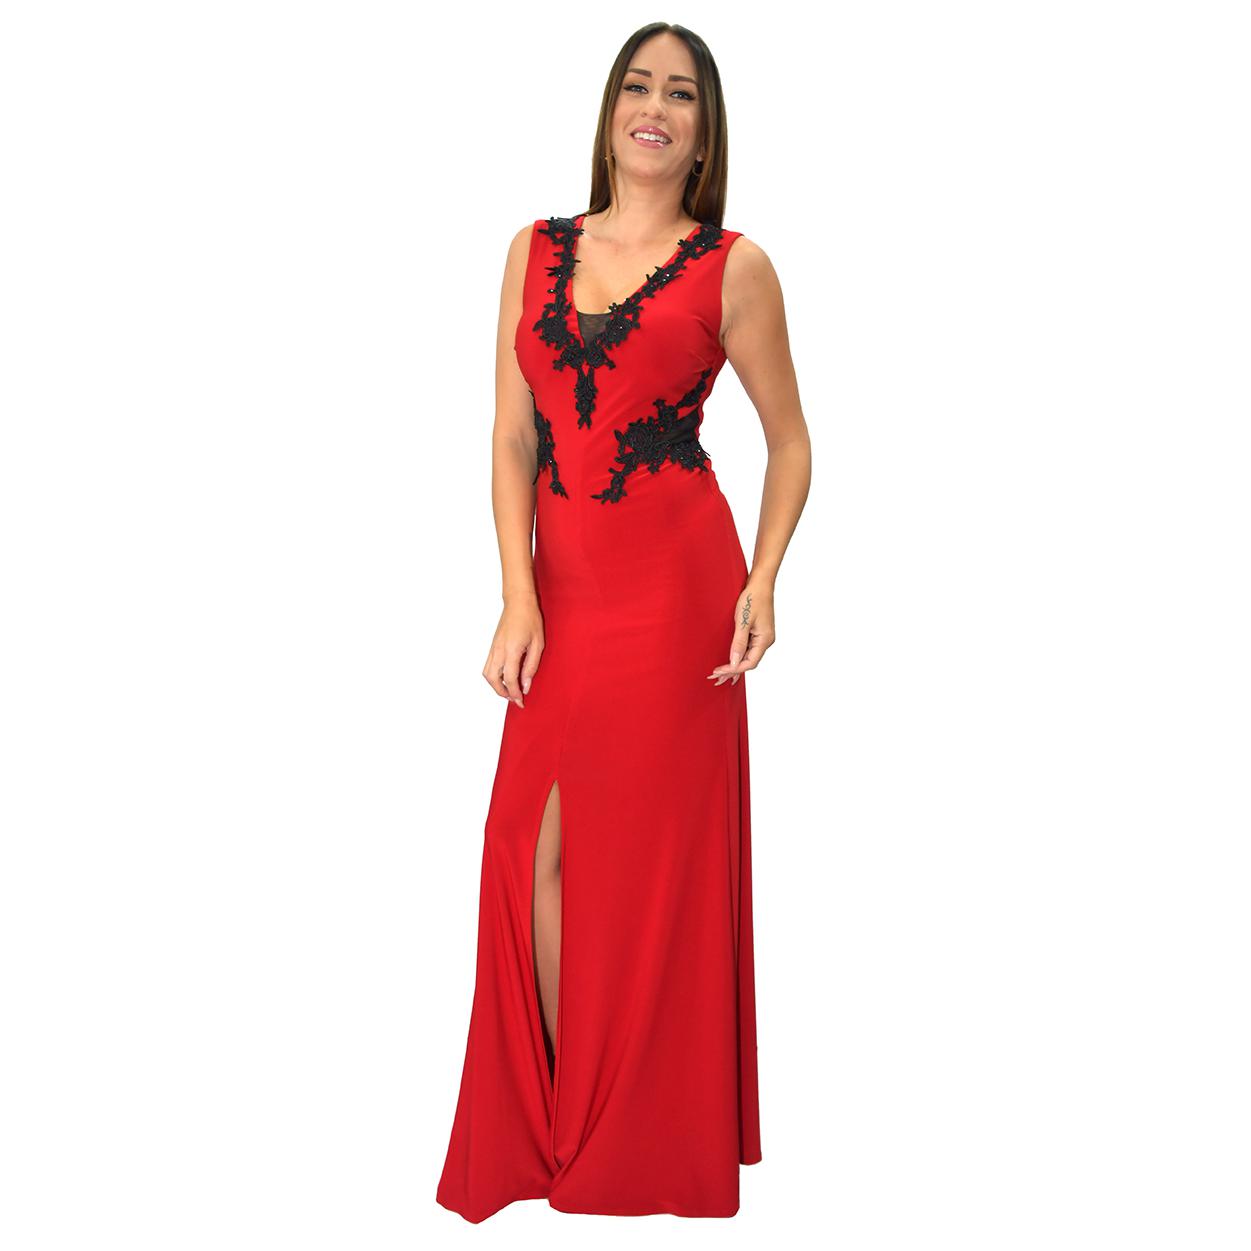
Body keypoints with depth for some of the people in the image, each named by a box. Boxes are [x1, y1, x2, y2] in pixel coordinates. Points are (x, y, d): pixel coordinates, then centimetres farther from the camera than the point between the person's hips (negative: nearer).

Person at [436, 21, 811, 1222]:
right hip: (562, 586, 4)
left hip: (673, 584, -3)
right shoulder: (537, 251, 11)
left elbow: (789, 440, 6)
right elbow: (513, 438, 6)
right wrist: (518, 599, -4)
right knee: (537, 848, 4)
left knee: (649, 852, 3)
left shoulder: (732, 266, 2)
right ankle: (552, 1127, 21)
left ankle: (639, 1143, 20)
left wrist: (763, 583, -8)